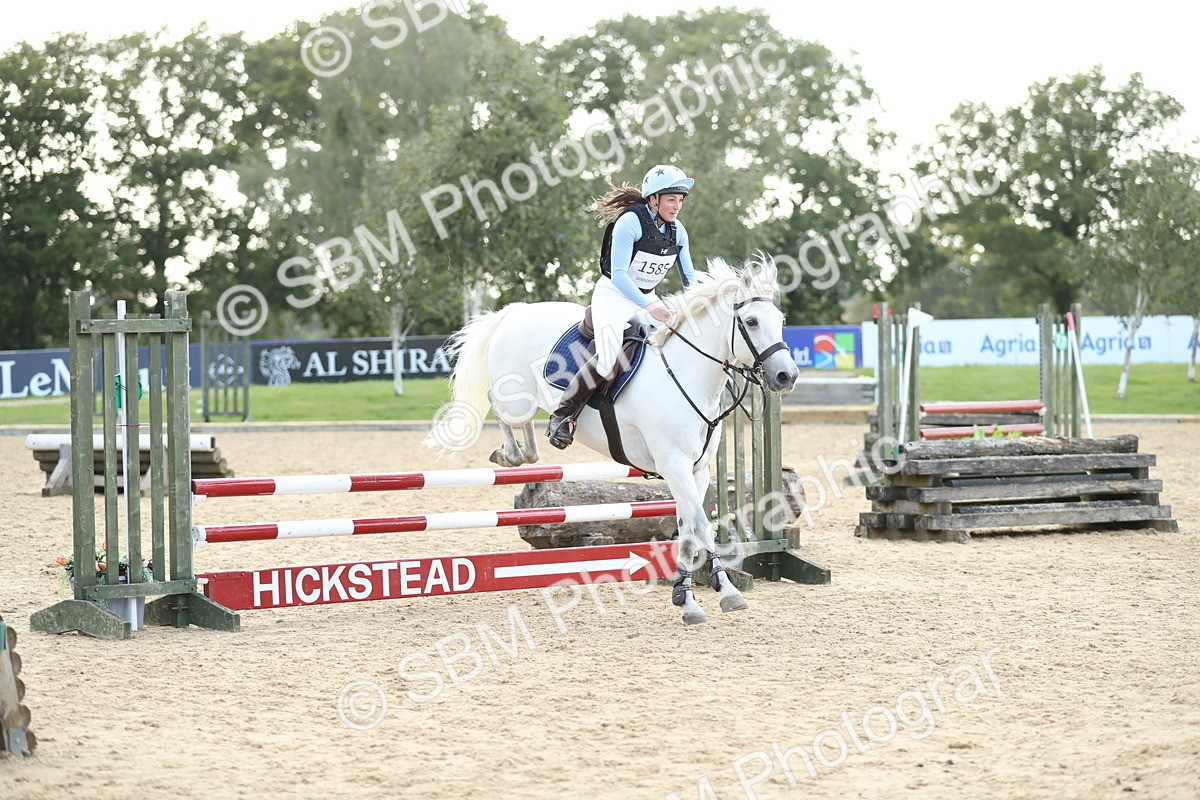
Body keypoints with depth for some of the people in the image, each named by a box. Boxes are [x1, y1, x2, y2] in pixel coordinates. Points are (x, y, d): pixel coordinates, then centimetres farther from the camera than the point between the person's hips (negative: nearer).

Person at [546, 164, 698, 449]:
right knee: (610, 359, -29)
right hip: (613, 295, -7)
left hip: (648, 299, 7)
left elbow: (689, 276, 10)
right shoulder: (630, 222, -19)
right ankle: (563, 415, -16)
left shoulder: (677, 231, 1)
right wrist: (648, 306, -38)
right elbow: (618, 274, -26)